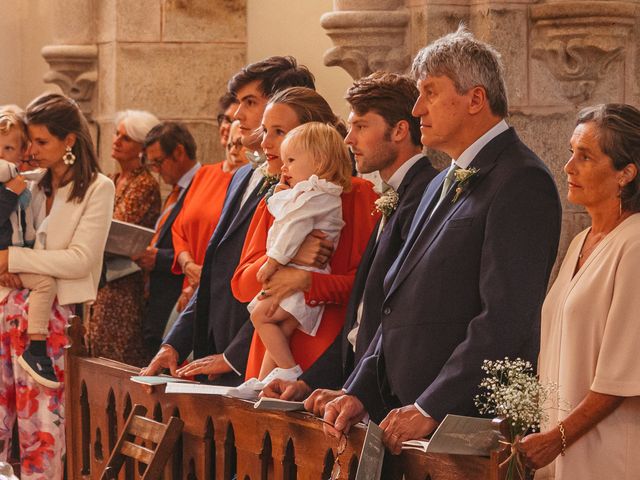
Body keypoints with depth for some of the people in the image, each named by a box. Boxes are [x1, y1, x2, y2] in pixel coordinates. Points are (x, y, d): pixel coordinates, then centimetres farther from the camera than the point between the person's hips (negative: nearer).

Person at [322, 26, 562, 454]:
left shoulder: (522, 183, -11)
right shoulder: (443, 185, 21)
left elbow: (504, 318, -19)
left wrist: (429, 410, -20)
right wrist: (361, 393, 9)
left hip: (471, 421, -8)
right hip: (402, 416, 8)